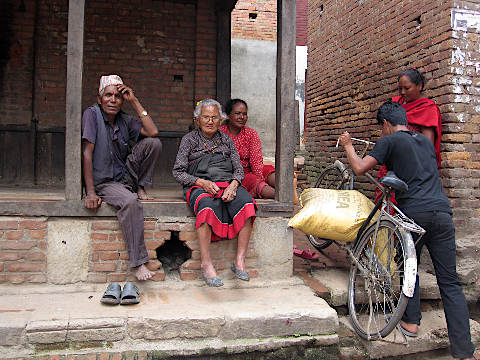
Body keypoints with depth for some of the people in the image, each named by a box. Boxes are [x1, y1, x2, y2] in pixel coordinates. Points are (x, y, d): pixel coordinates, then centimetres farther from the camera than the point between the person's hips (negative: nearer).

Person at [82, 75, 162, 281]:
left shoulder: (125, 120, 8)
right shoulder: (92, 114, -8)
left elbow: (153, 132, -7)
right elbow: (87, 152, -15)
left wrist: (135, 101, -6)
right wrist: (90, 192, -22)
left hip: (126, 176, 5)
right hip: (104, 182, -5)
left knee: (153, 143, -13)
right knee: (130, 201, -37)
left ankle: (141, 188, 0)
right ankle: (139, 263, -30)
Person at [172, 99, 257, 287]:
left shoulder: (226, 140, 19)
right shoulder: (189, 139, 11)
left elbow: (238, 169, 14)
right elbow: (178, 172, 4)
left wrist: (233, 185, -9)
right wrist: (202, 182, -13)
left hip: (228, 183, 3)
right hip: (199, 186, -3)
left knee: (246, 202, -30)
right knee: (207, 205, -38)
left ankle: (240, 261, -28)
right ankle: (206, 265, -35)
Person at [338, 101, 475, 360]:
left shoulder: (390, 141, 4)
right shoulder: (425, 140, 23)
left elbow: (360, 168, -1)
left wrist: (348, 146, 16)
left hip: (414, 212, -5)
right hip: (442, 212, 5)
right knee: (450, 282, 5)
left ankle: (411, 322, 21)